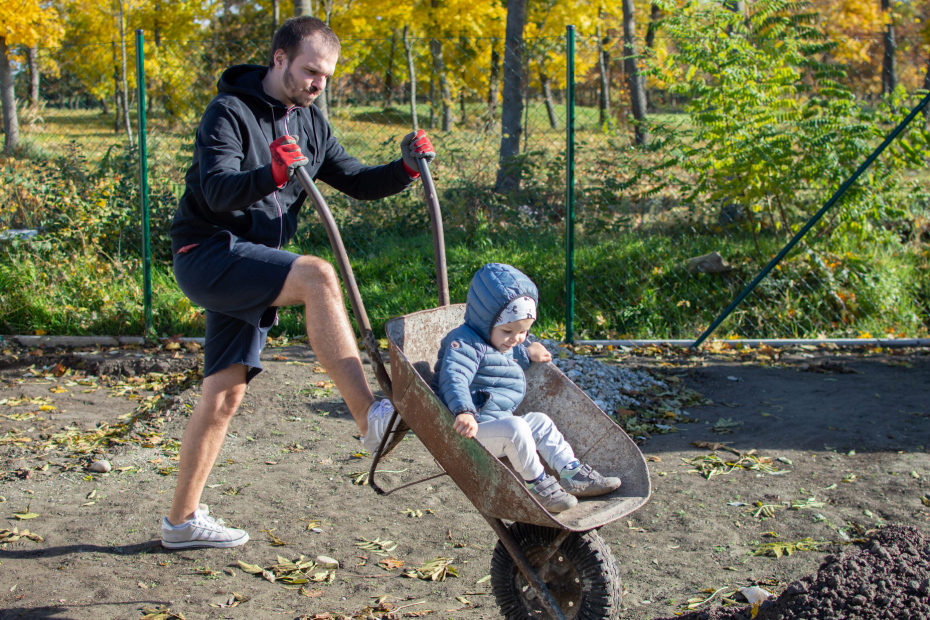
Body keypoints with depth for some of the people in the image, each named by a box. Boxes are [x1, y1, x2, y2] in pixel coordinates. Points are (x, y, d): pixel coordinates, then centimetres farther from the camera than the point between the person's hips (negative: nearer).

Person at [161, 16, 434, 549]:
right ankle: (371, 418, -35)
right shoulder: (231, 112, -11)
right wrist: (274, 174, -43)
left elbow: (356, 181, 12)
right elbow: (218, 190, -25)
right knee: (317, 276, -30)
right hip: (209, 253, -8)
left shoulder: (309, 123, 13)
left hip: (250, 271, 8)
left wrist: (405, 169, -6)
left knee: (225, 393, 8)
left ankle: (183, 519, 19)